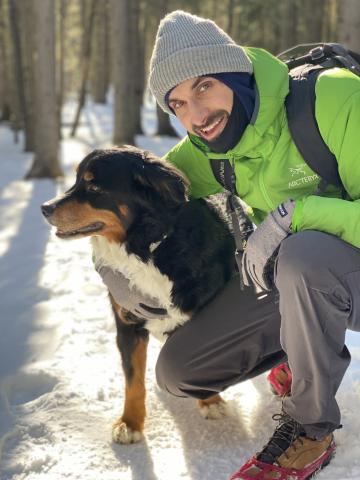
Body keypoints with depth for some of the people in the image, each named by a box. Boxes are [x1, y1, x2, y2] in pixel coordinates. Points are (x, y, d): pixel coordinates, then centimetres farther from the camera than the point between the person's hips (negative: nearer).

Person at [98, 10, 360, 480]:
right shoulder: (210, 148, -4)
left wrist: (294, 213, -37)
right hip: (283, 273, 6)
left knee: (305, 253, -41)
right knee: (176, 371, -1)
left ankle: (310, 430, -18)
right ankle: (300, 349, 23)